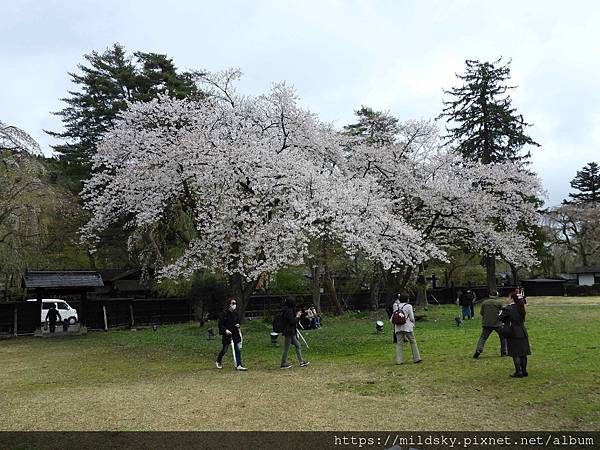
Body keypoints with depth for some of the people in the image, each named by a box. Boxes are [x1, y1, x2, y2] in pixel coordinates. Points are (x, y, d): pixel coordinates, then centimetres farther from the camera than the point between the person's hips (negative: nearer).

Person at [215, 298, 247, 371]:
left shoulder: (236, 313, 6)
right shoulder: (224, 313, -11)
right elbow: (220, 324, -11)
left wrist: (238, 325, 1)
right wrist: (225, 330, -23)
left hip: (235, 334, 5)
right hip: (227, 334, -5)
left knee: (238, 349, -4)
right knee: (224, 350, 9)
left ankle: (239, 365, -2)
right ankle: (218, 362, 34)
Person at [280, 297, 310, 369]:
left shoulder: (289, 310, 10)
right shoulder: (289, 311, -20)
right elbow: (292, 321, -22)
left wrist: (297, 315, 9)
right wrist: (297, 316, -9)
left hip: (291, 332, 10)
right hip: (289, 332, -10)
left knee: (297, 345, 13)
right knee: (287, 348, 0)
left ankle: (301, 362, 18)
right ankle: (283, 364, 9)